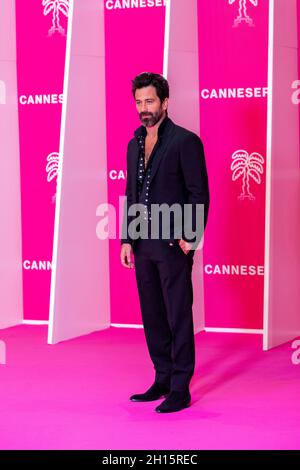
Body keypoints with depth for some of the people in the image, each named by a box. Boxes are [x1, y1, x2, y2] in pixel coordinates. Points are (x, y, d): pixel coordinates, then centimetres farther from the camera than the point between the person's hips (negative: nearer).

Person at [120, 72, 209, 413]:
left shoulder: (185, 141, -7)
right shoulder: (135, 145, 14)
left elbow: (199, 194, -9)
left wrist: (190, 238, -14)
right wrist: (127, 239, 11)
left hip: (173, 244, -7)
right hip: (143, 245, 7)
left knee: (178, 317, -2)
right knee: (152, 317, 12)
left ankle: (180, 389, 4)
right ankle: (163, 380, 23)